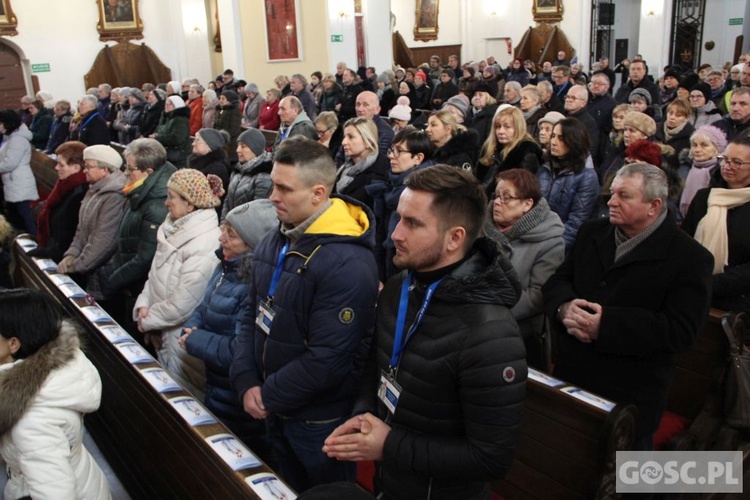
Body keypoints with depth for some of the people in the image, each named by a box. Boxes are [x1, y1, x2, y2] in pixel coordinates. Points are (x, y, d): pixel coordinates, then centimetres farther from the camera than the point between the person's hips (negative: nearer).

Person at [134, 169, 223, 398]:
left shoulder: (204, 245, -23)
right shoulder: (173, 229, 6)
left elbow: (182, 304, -23)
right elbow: (155, 274, 12)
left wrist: (148, 320, -11)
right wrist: (144, 305, -3)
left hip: (184, 342, -9)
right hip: (164, 336, 9)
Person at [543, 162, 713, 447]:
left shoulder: (690, 259, -12)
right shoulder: (593, 233, 7)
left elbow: (679, 330, -20)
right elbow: (557, 281, 6)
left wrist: (605, 325, -28)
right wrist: (565, 308, -19)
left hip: (629, 398, -5)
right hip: (570, 376, 5)